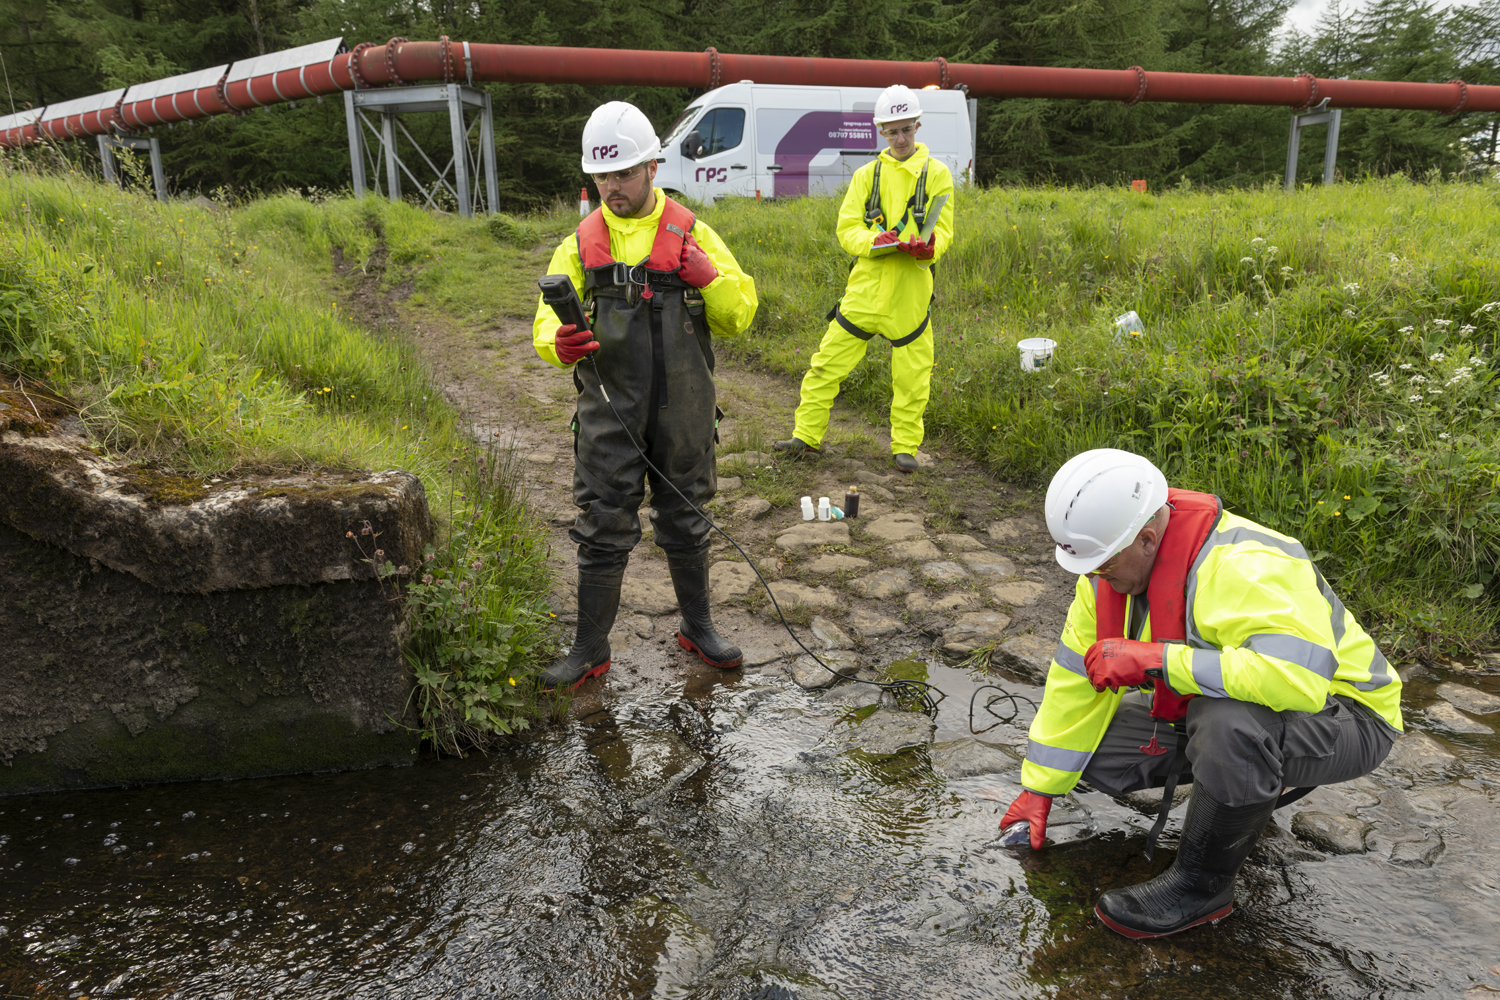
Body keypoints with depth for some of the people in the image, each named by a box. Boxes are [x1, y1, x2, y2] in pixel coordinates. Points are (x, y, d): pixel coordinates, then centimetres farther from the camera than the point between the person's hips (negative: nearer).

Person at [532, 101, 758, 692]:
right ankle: (591, 648, 18)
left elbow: (739, 316, 3)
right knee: (603, 528, 4)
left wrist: (708, 277, -16)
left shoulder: (691, 235, 3)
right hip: (609, 414, 0)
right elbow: (548, 321, 0)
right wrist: (559, 344, -23)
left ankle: (697, 627, 32)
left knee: (685, 520, 14)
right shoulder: (580, 245, 5)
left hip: (683, 411, 0)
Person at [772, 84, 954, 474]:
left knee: (912, 375, 2)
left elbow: (943, 231, 0)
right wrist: (875, 241, -17)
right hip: (866, 285, 2)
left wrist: (926, 246, -24)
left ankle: (905, 446, 18)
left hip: (911, 290, -1)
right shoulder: (867, 174, 11)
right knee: (829, 360, 3)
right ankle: (807, 435, 15)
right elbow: (847, 228, 4)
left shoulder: (936, 174, 6)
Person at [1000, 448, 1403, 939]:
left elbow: (1299, 678, -48)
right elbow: (1077, 678, -2)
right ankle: (1250, 790, 16)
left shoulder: (1244, 568, -34)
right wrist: (1039, 788, 0)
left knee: (1230, 722, -40)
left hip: (1342, 718, -7)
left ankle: (1202, 884, -14)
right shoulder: (1113, 566, -9)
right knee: (1095, 750, -5)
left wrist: (1154, 659, -43)